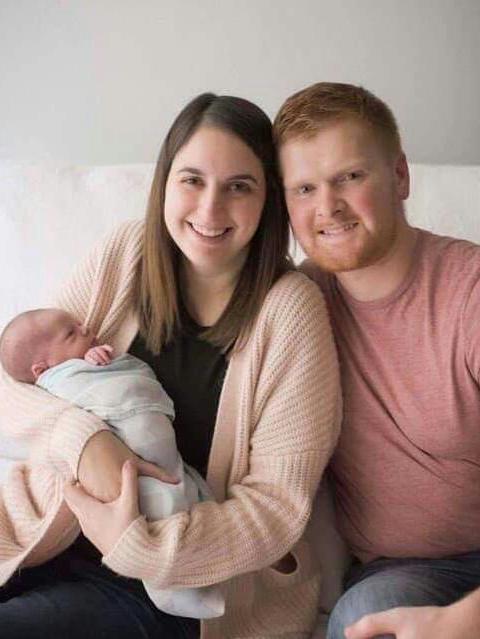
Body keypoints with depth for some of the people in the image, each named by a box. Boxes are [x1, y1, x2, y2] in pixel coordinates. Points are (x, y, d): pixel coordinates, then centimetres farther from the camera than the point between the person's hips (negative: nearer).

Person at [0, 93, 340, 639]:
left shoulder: (289, 308, -13)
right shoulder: (126, 251, -2)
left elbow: (279, 501, -13)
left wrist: (141, 547, -23)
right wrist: (84, 439, -22)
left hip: (191, 582, -3)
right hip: (60, 537, 4)